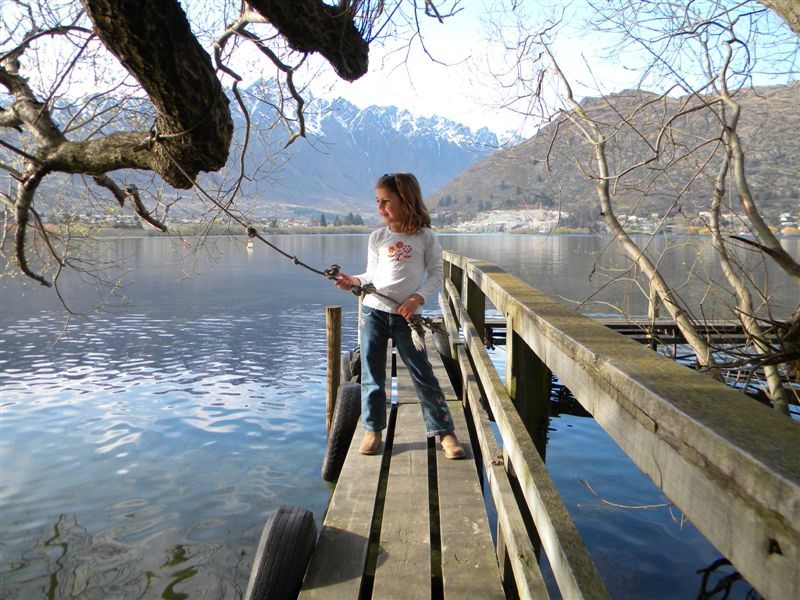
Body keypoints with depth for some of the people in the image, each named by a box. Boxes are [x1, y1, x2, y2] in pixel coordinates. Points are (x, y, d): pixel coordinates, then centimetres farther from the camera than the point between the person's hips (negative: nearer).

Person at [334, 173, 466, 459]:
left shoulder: (425, 237, 1)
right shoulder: (377, 238, 8)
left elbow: (436, 275, 1)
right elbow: (372, 275, 11)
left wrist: (418, 298, -14)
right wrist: (355, 281, -9)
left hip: (406, 315, -3)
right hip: (373, 311, 3)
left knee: (422, 373, -1)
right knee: (372, 373, 6)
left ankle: (445, 431, 10)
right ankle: (372, 430, 20)